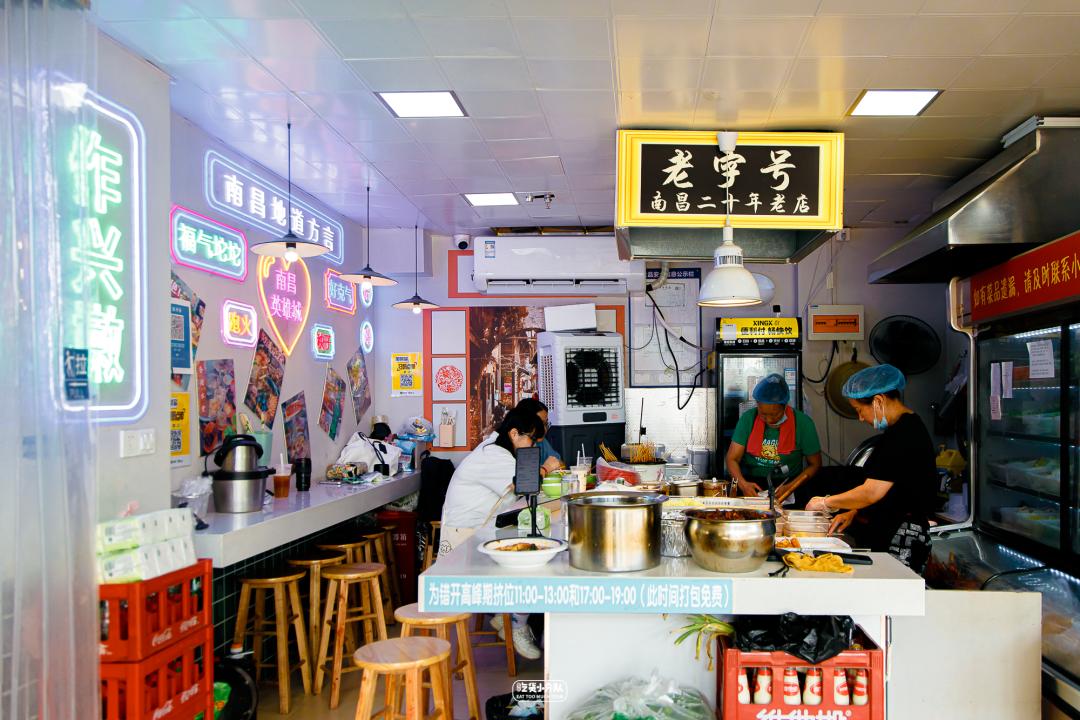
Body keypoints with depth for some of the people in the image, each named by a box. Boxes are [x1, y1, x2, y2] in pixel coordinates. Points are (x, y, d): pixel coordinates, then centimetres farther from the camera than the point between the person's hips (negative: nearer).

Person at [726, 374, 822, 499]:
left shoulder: (802, 423, -6)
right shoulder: (748, 418, -4)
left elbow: (814, 464, 2)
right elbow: (732, 459, -3)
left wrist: (791, 487, -14)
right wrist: (743, 484, -23)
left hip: (787, 483, 0)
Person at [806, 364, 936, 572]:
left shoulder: (903, 435, -17)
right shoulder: (908, 428, 16)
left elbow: (872, 492, -19)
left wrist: (825, 502, -7)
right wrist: (853, 512, 12)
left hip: (902, 542, -10)